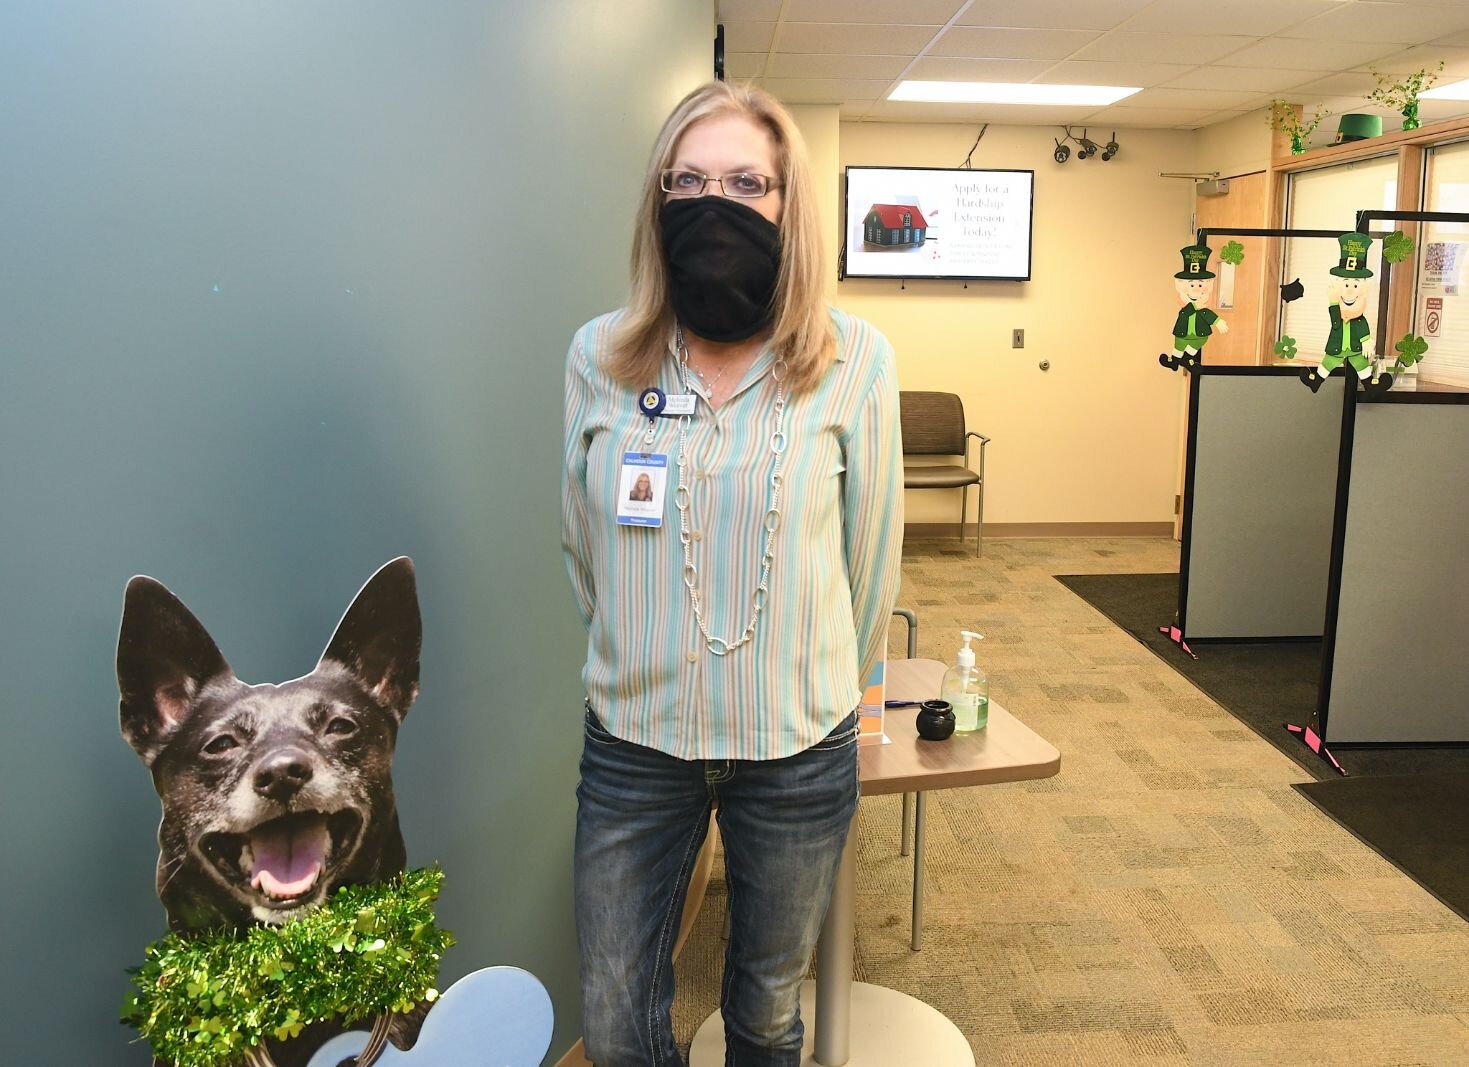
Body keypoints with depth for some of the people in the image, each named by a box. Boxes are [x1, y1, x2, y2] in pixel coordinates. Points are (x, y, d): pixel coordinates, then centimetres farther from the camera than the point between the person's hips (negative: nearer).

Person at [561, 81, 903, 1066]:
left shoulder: (853, 360, -10)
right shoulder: (600, 355, -5)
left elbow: (871, 553, 0)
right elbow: (582, 543, 7)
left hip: (800, 755, -1)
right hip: (632, 743, 2)